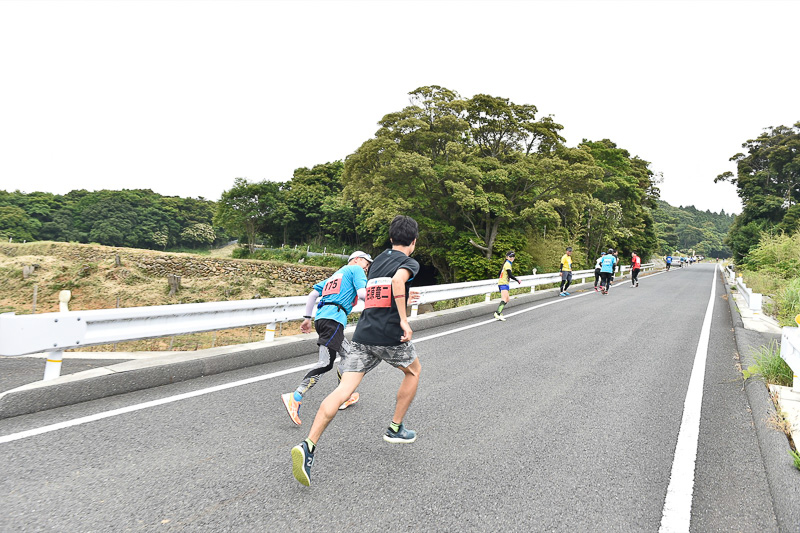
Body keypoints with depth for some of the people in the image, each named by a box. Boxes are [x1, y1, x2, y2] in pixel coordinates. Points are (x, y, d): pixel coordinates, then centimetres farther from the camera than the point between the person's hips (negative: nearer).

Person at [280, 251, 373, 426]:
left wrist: (307, 318, 26)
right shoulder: (356, 269, 10)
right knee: (326, 363, -16)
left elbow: (313, 294, 25)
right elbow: (362, 293, -8)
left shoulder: (335, 275, 31)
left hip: (321, 318, 9)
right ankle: (295, 398, -27)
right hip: (334, 318, -9)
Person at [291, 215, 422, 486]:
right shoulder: (409, 262, 0)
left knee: (344, 388, -3)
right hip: (389, 334, -5)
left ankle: (308, 445, -18)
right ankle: (395, 428, 27)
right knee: (414, 371, 24)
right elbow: (398, 281, -23)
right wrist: (404, 320, -22)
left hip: (363, 333, 6)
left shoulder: (377, 260, 23)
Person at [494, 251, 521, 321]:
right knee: (504, 299, -23)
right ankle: (498, 313, -35)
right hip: (503, 284, -11)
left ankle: (499, 313, 15)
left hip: (503, 283, 11)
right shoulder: (508, 264, -13)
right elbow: (510, 275, -21)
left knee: (507, 299, 16)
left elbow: (500, 272, 26)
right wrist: (517, 280, -13)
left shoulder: (506, 263, 17)